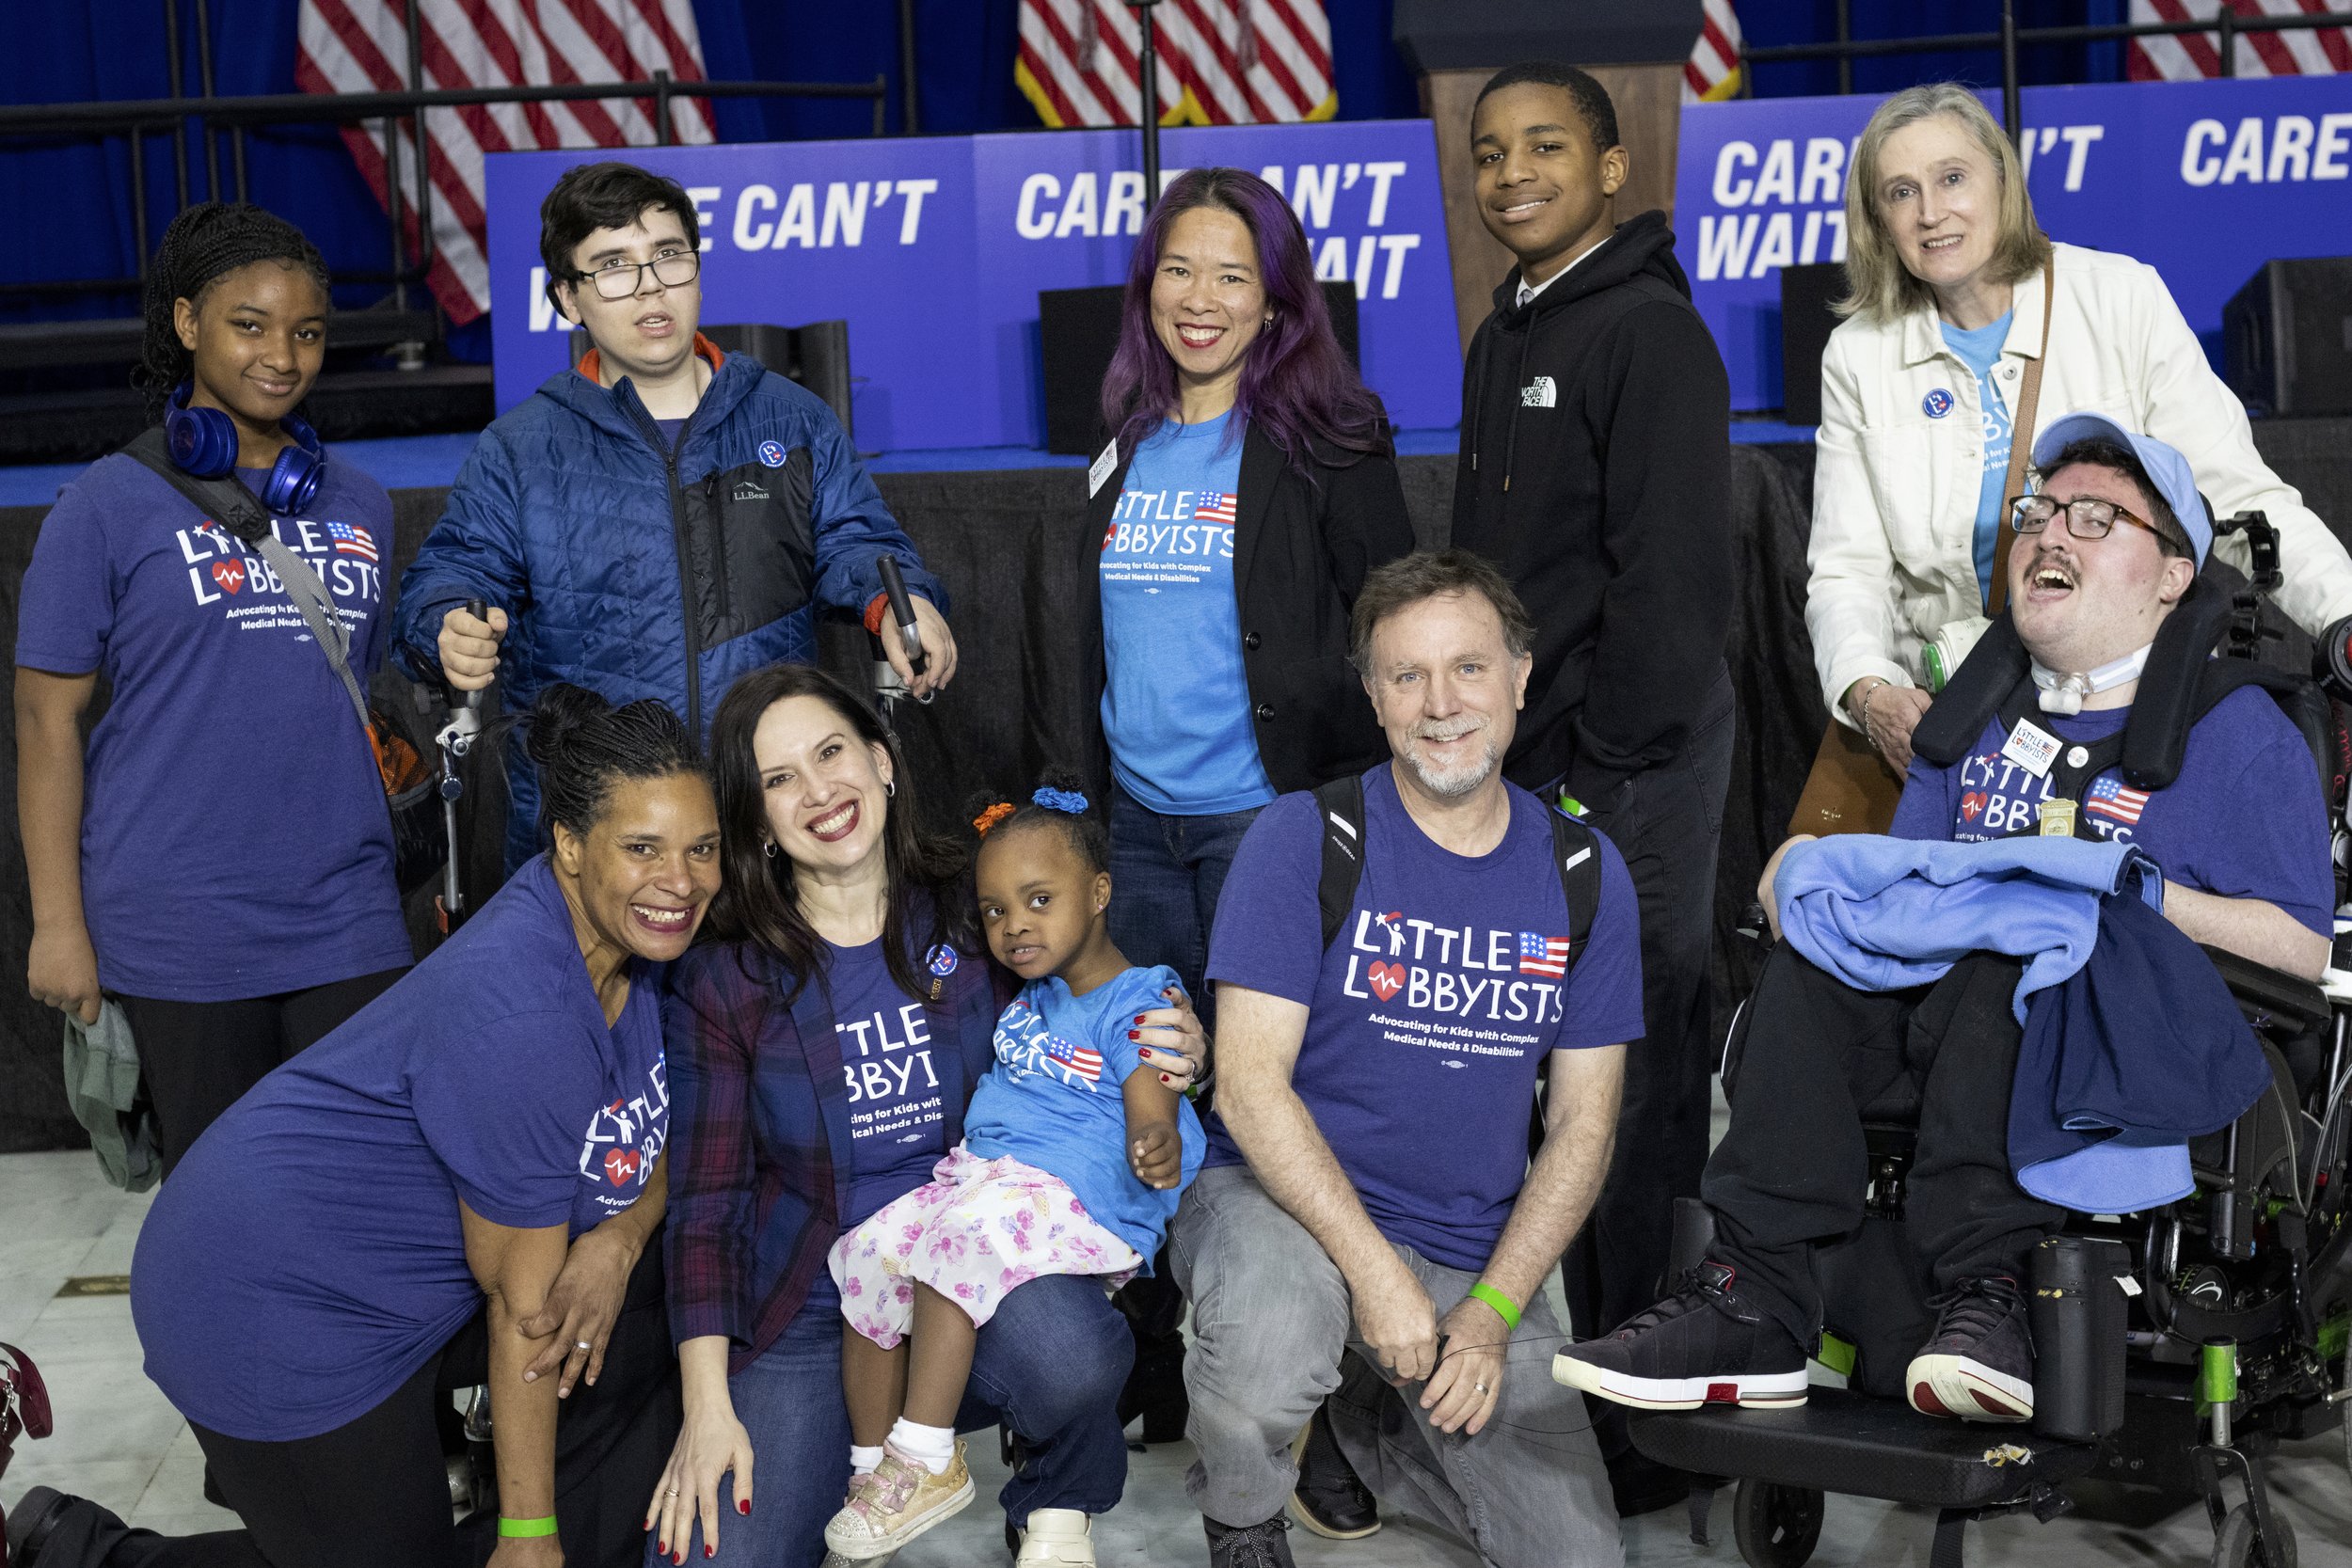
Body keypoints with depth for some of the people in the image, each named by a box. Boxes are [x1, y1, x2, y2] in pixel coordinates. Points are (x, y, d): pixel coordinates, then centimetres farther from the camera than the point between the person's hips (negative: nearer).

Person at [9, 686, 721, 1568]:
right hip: (282, 1307, -9)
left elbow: (644, 1149, 6)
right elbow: (521, 1296, -24)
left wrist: (617, 1242, -18)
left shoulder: (636, 936, -5)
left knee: (648, 1298, -3)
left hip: (410, 1276, 9)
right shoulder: (516, 1011, -31)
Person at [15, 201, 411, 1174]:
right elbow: (47, 719, -3)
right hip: (181, 930, -3)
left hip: (346, 921, 4)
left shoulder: (357, 506, 11)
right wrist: (58, 922, -6)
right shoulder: (111, 503, -2)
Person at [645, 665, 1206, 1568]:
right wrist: (706, 1407, -10)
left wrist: (1167, 1065, -10)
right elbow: (707, 1199, -1)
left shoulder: (977, 918, 2)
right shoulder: (720, 983, 0)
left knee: (1069, 1354, -34)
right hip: (804, 1317, 0)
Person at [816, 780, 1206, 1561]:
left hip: (1080, 1203, -8)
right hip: (980, 1175, 8)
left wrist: (1154, 1150, -42)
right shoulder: (1028, 999, 19)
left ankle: (924, 1460, -26)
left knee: (965, 1234, -33)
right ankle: (872, 1473, -2)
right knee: (868, 1254, -9)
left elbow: (1151, 1114, -21)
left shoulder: (1139, 1005, -6)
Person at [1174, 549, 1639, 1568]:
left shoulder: (1583, 875, 3)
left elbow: (1582, 1123, 3)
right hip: (1282, 1202, -3)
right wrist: (1377, 1272, -22)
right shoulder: (1303, 840, -8)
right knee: (1269, 1342, -37)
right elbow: (1249, 1081, -13)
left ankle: (1372, 1413, 24)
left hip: (1478, 1258, 4)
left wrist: (1491, 1312, -9)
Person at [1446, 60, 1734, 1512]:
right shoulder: (1506, 337, 17)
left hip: (1629, 766, -9)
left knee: (1629, 1087, -4)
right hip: (1533, 760, 9)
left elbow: (1672, 576, -18)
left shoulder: (1650, 332, -11)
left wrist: (1607, 763, -18)